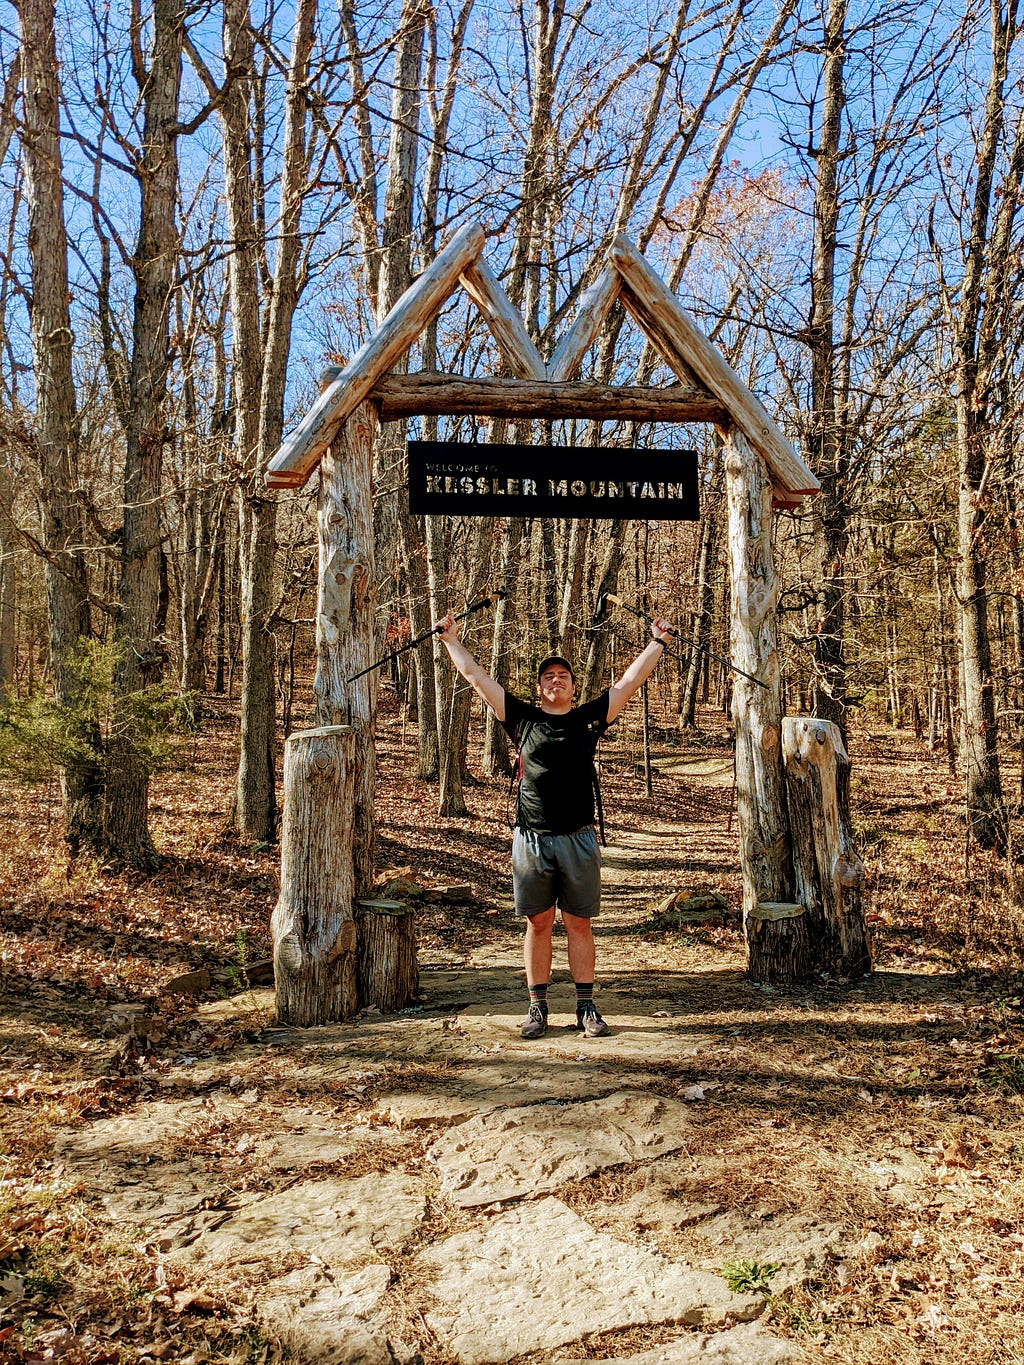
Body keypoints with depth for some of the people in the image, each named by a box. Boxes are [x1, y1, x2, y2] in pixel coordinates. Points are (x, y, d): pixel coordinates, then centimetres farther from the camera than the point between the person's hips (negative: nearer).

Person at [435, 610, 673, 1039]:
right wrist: (451, 639, 15)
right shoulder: (522, 718, 6)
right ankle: (537, 1008, 18)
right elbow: (476, 676, 11)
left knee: (579, 923, 7)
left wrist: (657, 641, 13)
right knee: (538, 924, 8)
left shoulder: (590, 718, 6)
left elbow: (631, 680, 10)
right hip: (532, 839, 0)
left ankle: (586, 1008, 15)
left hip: (578, 839, 0)